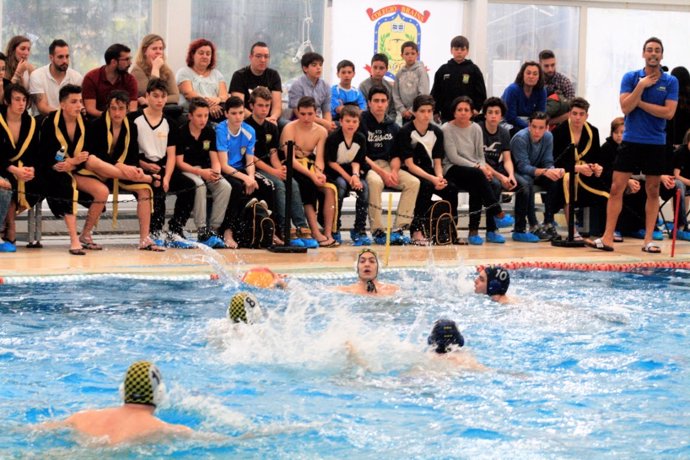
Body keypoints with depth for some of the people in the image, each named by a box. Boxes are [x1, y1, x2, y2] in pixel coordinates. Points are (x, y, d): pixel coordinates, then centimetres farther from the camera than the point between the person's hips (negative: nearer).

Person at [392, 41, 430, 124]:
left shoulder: (421, 71, -4)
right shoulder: (400, 73, 7)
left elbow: (423, 94, -11)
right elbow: (396, 95, 6)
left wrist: (411, 110, -12)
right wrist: (403, 110, -6)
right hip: (405, 115, 4)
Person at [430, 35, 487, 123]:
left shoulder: (473, 70, 4)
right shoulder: (443, 70, 9)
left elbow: (481, 93, 5)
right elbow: (435, 93, 11)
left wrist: (476, 109, -5)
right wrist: (436, 112, 5)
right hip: (446, 117, 2)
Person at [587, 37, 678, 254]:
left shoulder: (670, 82, 2)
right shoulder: (630, 78, 2)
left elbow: (668, 112, -10)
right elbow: (625, 107, -8)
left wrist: (640, 103, -9)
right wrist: (641, 86, -14)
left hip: (656, 143, 0)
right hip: (631, 140, 0)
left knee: (653, 191, 5)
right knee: (616, 188, -5)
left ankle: (648, 239, 11)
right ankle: (607, 238, -4)